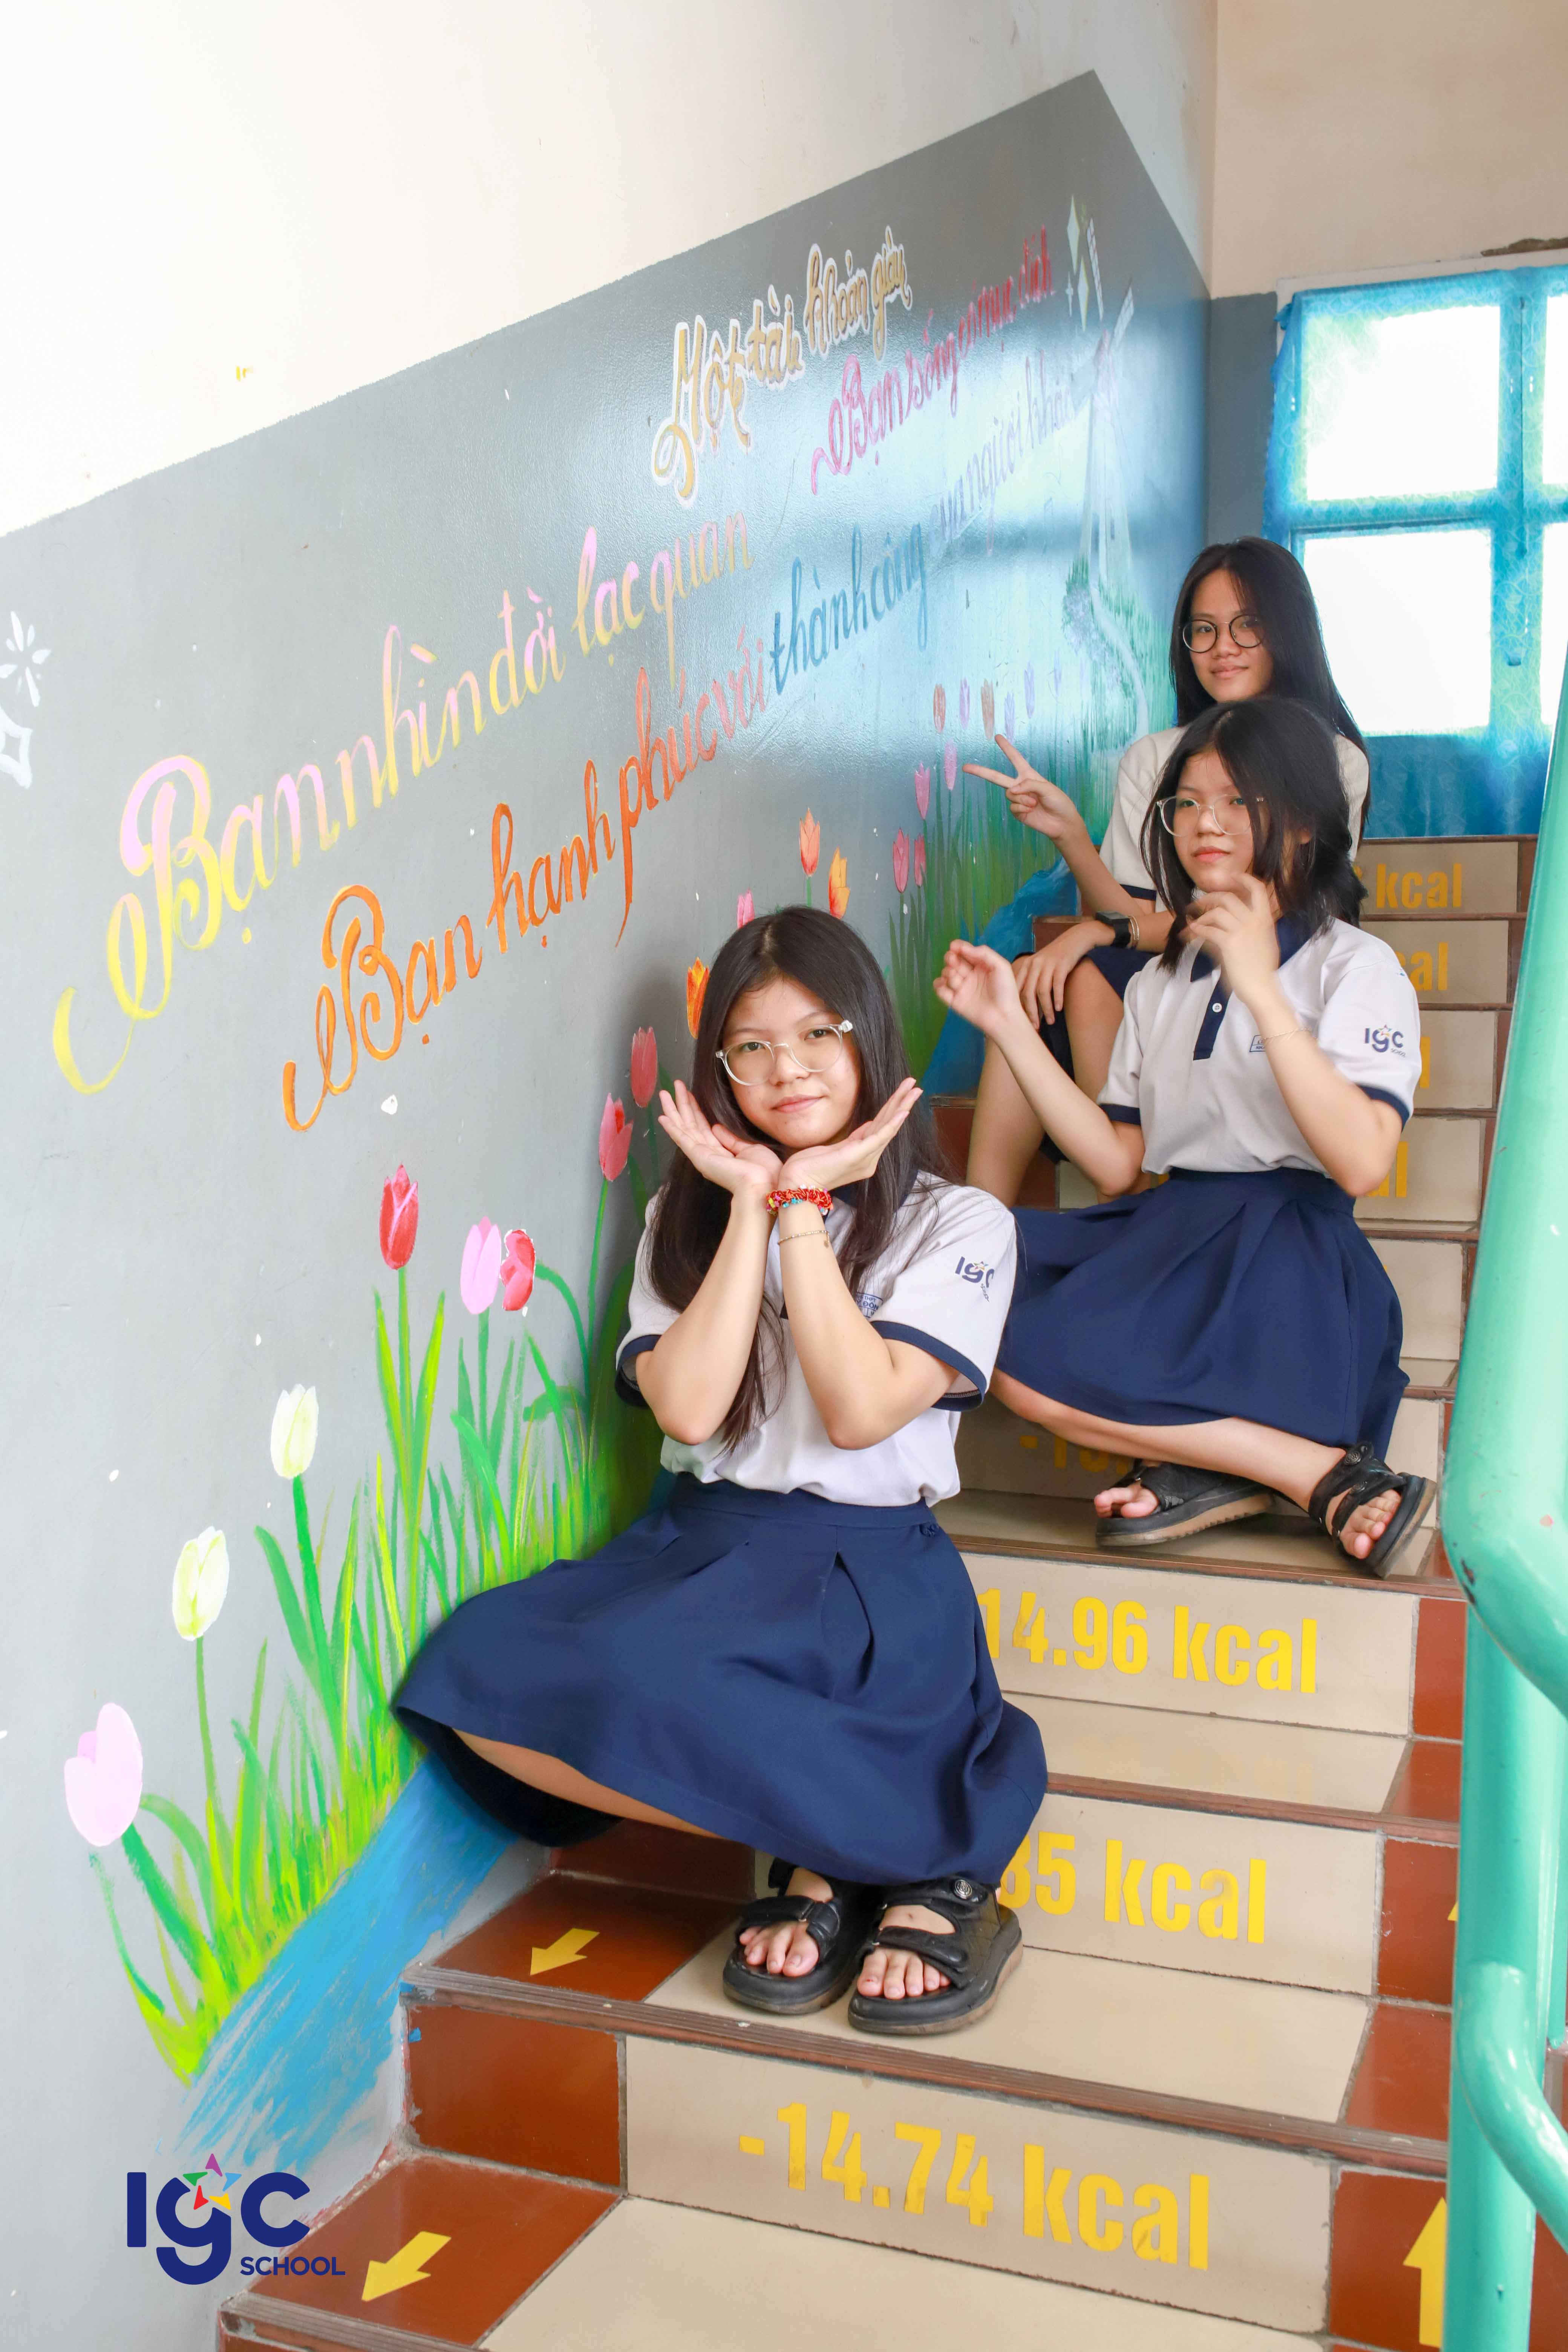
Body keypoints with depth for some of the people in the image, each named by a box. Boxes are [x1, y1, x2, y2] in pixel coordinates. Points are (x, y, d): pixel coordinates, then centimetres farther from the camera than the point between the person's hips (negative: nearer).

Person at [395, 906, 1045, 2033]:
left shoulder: (958, 1223, 4)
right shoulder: (687, 1218, 14)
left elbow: (861, 1411, -11)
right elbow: (688, 1408, -4)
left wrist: (805, 1203, -7)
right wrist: (753, 1203, -3)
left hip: (868, 1566, -5)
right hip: (703, 1544, 5)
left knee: (638, 1669, -35)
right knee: (478, 1673, -25)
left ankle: (899, 1855, -12)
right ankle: (861, 1838, -17)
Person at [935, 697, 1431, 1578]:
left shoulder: (1356, 966, 0)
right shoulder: (1162, 980, 19)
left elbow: (1361, 1163, -17)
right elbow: (1116, 1162, 11)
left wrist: (1258, 984, -19)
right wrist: (1012, 1027, 6)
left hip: (1285, 1250, -7)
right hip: (1168, 1234, 7)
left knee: (1032, 1359, -26)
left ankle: (1337, 1474, -15)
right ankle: (1214, 1464, -14)